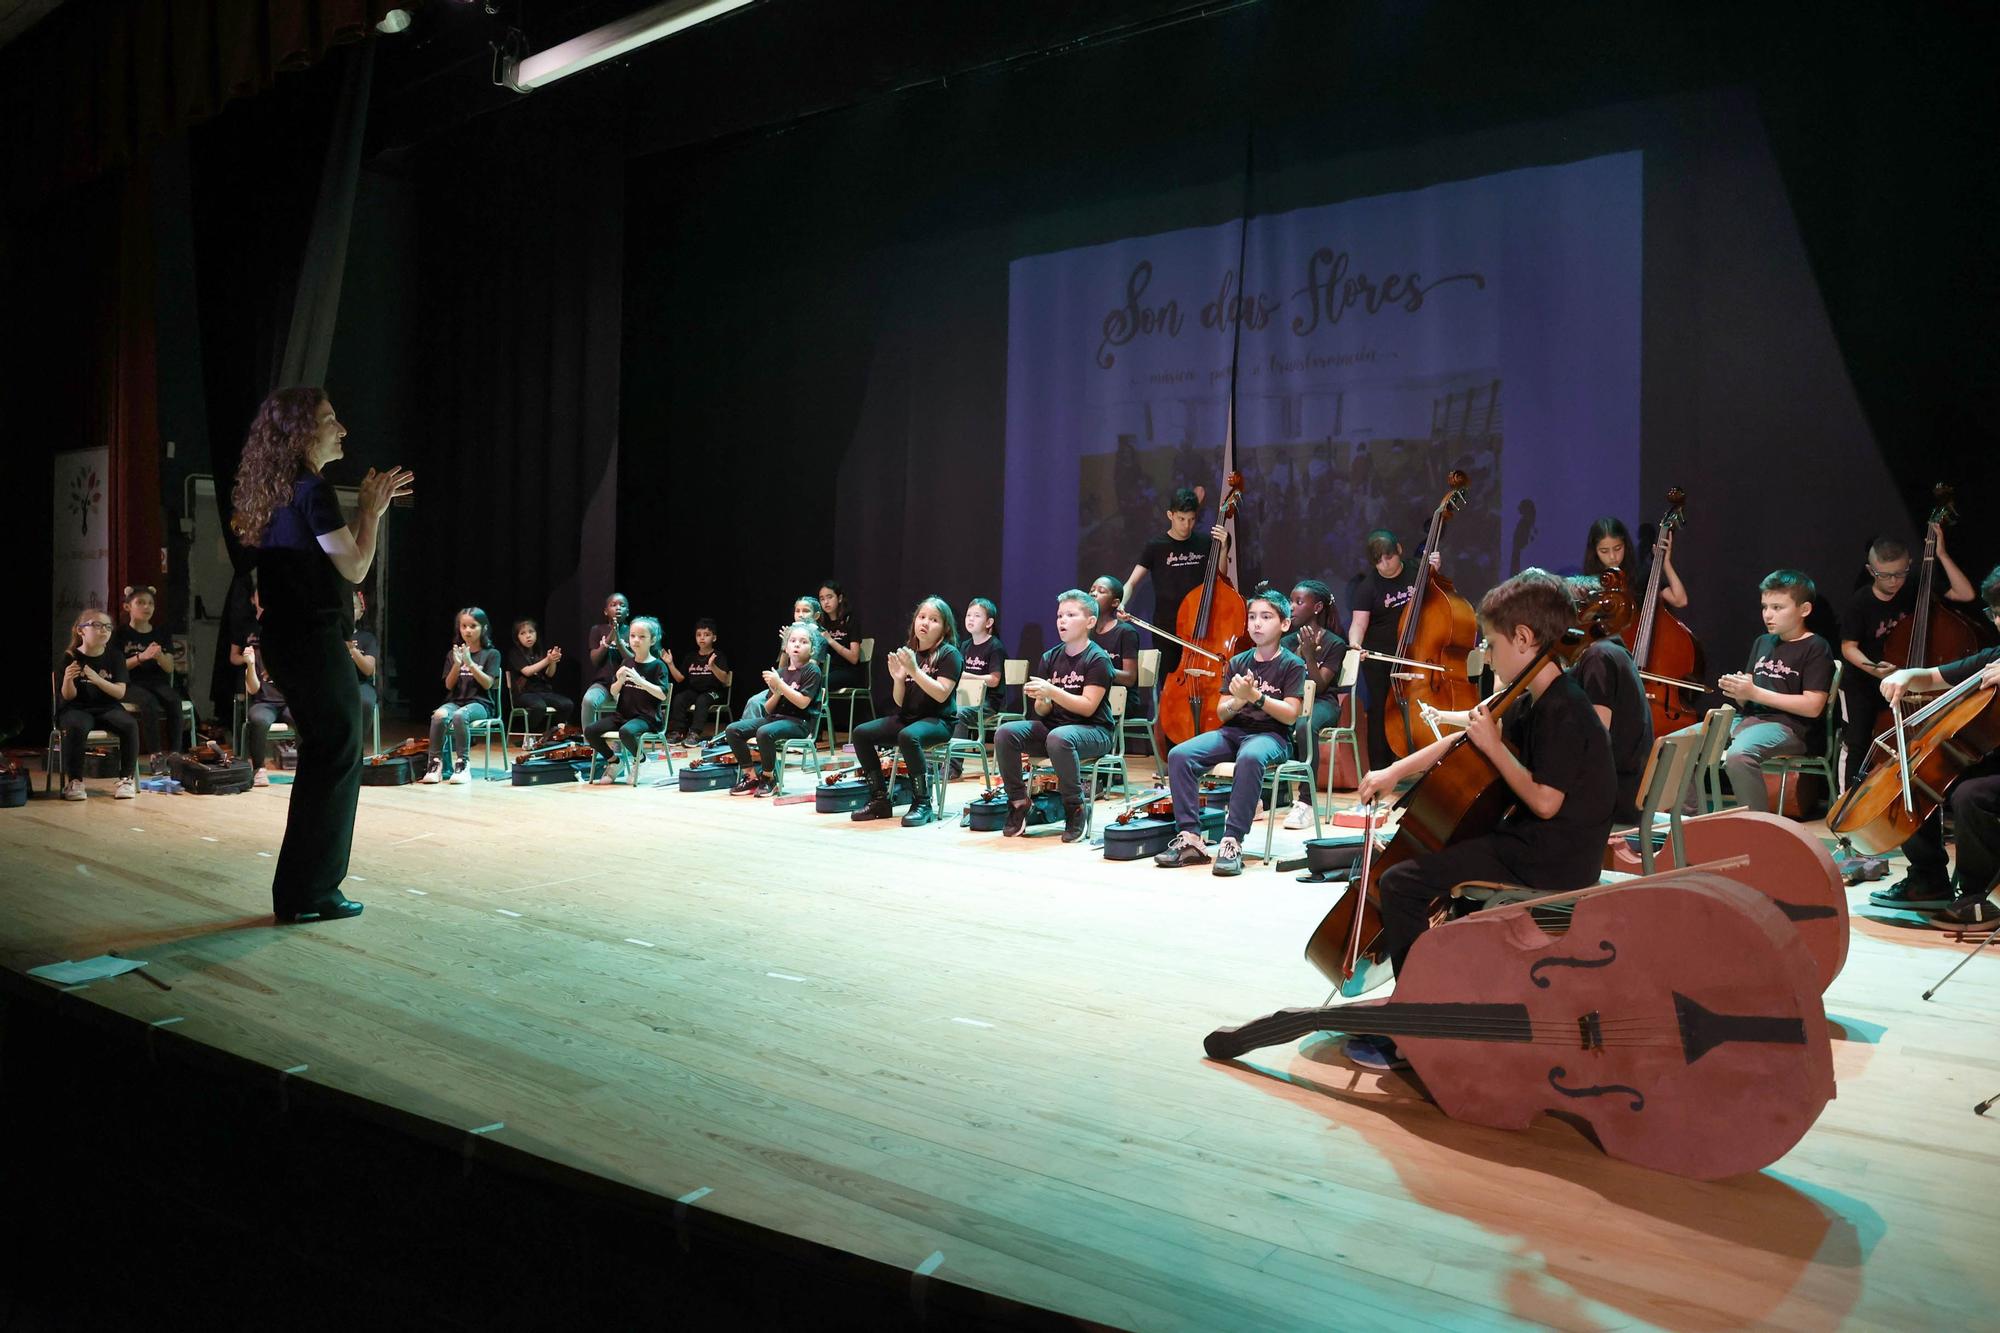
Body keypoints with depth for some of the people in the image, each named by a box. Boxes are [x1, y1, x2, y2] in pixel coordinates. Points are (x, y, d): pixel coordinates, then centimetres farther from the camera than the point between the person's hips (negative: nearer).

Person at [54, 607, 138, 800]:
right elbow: (68, 696, -4)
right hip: (76, 709, -2)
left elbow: (120, 692, -7)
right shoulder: (69, 658, -2)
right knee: (76, 727, -36)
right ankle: (73, 781, -22)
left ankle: (127, 778, -16)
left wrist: (97, 679, -24)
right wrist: (68, 680, -26)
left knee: (130, 725, -29)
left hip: (108, 708, 2)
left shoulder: (115, 658, 3)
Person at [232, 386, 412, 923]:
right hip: (315, 638, -10)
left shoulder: (281, 492, 14)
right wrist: (372, 510, -2)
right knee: (339, 758, -1)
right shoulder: (313, 490, -14)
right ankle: (310, 894, 5)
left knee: (322, 757, 17)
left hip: (286, 636, 10)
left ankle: (299, 890, 23)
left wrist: (367, 508, 17)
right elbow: (354, 568, -14)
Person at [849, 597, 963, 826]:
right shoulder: (907, 653, 10)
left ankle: (923, 804, -23)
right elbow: (899, 702, 10)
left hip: (938, 720, -7)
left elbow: (941, 694, -18)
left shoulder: (949, 654, -5)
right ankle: (880, 799, -2)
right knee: (861, 733, -9)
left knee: (908, 736, -36)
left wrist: (915, 671, -23)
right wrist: (898, 679, -9)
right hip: (907, 717, 7)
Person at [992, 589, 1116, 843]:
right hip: (1052, 725, 6)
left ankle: (1075, 808, -19)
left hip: (1093, 730, -6)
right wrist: (1041, 701, -17)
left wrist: (1051, 691, -26)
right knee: (1005, 733, -19)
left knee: (1058, 738, -39)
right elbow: (1043, 712, 7)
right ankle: (1018, 803, -6)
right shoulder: (1050, 658, 9)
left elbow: (1088, 707, -16)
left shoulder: (1098, 659, -7)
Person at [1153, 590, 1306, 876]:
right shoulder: (1238, 662, 15)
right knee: (1179, 755, -22)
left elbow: (1291, 714, -8)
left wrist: (1255, 696, -20)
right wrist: (1237, 702, -12)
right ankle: (1189, 837, -20)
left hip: (1271, 735, -5)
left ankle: (1233, 841, -35)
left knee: (1250, 757, -42)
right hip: (1233, 731, 5)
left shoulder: (1292, 665, 2)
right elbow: (1222, 713, 11)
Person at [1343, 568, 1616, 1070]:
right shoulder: (1538, 702, 11)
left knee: (1401, 883, -15)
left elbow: (1545, 801, -25)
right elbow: (1467, 743, 17)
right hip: (1539, 845, 11)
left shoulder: (1561, 710, -20)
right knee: (1439, 853, 29)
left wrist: (1494, 745, -16)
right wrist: (1396, 771, 10)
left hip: (1548, 861, -11)